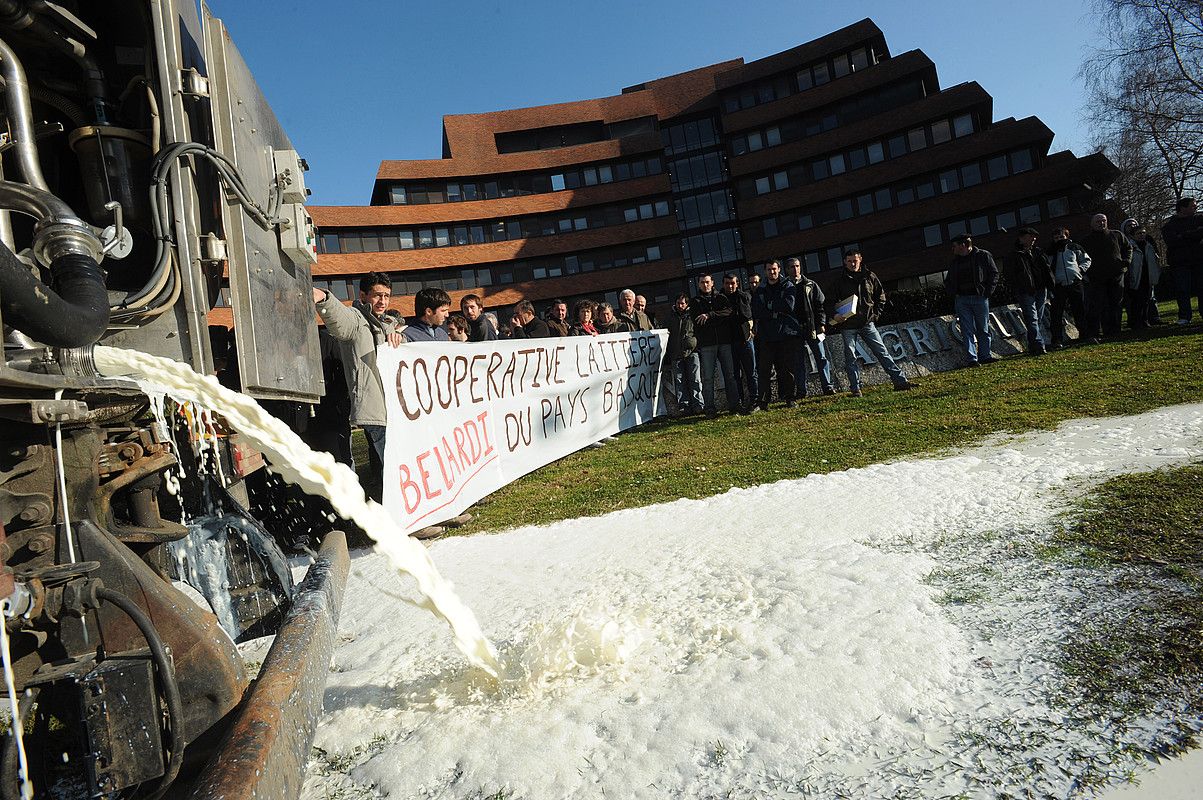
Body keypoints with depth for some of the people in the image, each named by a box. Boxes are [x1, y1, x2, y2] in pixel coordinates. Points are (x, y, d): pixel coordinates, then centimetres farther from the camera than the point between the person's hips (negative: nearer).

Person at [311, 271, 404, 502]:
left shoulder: (386, 324, 23)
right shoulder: (355, 319, -3)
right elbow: (337, 314, -25)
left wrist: (396, 335, -1)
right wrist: (322, 297, -49)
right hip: (374, 411, -9)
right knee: (386, 474, -13)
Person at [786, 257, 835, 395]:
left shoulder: (810, 285, 9)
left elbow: (821, 304, 6)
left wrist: (821, 323, -3)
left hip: (813, 327, 0)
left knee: (821, 357, 0)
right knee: (799, 360, 3)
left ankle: (827, 386, 5)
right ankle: (801, 390, 7)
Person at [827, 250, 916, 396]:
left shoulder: (869, 276, 6)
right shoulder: (840, 280, 0)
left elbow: (881, 295, 16)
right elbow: (830, 301, 1)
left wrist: (876, 313, 6)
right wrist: (834, 316, -15)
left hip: (867, 322, 2)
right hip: (847, 325, -1)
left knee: (882, 352, 1)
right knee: (850, 358, 1)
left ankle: (900, 381, 1)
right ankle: (855, 389, 8)